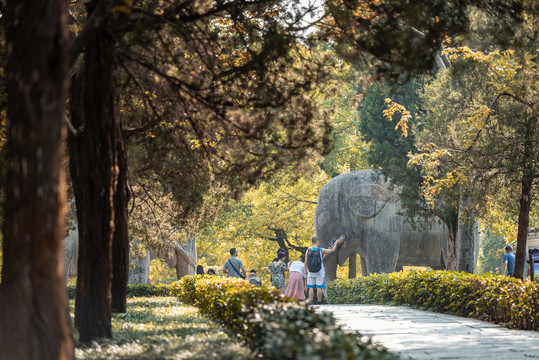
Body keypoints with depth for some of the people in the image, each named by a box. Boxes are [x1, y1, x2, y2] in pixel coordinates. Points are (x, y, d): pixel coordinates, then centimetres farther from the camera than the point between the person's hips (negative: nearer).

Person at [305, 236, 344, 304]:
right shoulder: (321, 250, -6)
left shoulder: (308, 251, 0)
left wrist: (306, 272, 7)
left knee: (311, 288, 3)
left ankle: (310, 303, -2)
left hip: (311, 273, 2)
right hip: (319, 273, -2)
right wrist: (336, 243, 19)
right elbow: (332, 250, 4)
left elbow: (306, 263, 0)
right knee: (319, 288, 1)